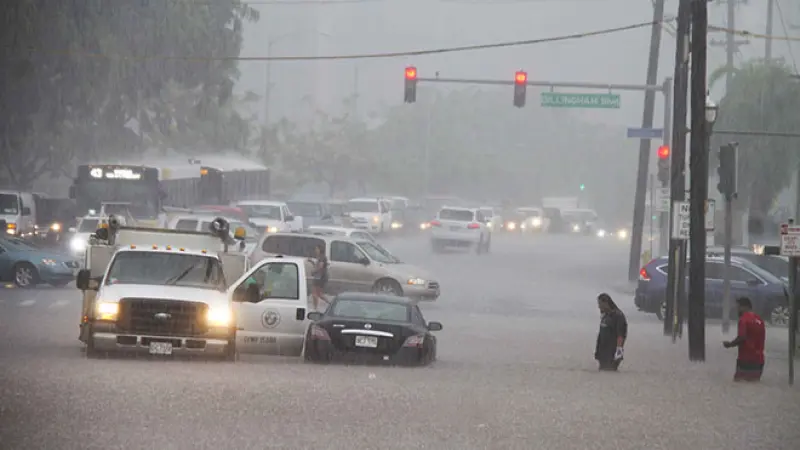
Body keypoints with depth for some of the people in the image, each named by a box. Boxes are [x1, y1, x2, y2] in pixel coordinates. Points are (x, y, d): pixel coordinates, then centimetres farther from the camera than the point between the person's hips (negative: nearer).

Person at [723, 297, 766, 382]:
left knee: (740, 381, -5)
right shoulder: (759, 320, 14)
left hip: (746, 359, -8)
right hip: (758, 359, 8)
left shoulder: (744, 319, -10)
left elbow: (742, 337, -20)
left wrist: (730, 344, -4)